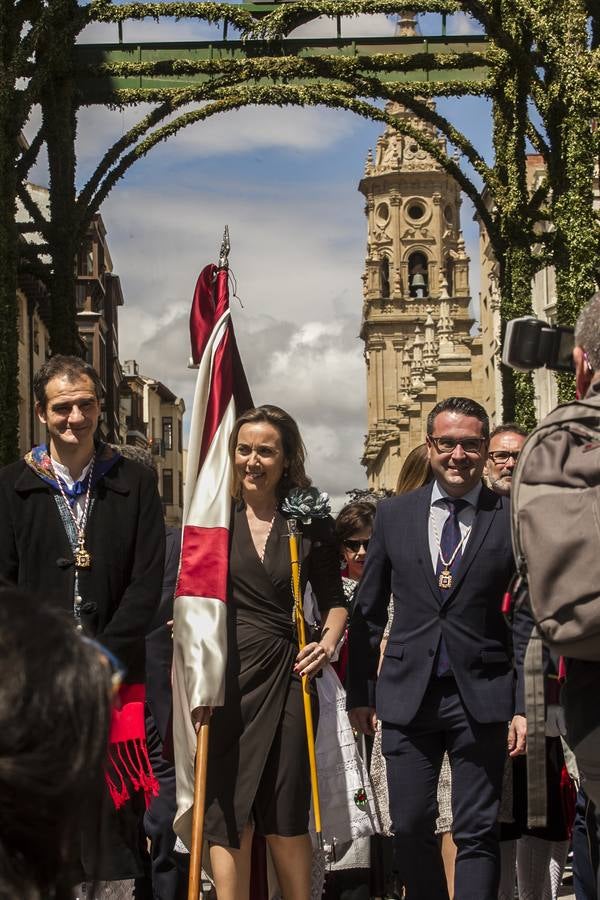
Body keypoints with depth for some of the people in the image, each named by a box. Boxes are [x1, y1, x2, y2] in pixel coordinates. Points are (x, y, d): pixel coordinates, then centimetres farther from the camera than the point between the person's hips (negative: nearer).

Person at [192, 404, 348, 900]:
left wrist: (329, 641, -5)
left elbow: (334, 598, 14)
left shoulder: (309, 522, 5)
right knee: (227, 812, 1)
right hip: (221, 674, 0)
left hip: (283, 674, 0)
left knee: (287, 814, 5)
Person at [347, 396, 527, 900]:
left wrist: (525, 706, -6)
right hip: (408, 694, 2)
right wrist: (361, 693, 8)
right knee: (410, 828, 8)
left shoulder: (513, 519, -2)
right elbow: (368, 612, 10)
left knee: (477, 833, 3)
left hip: (482, 698, -2)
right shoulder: (394, 514, 5)